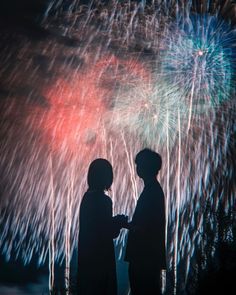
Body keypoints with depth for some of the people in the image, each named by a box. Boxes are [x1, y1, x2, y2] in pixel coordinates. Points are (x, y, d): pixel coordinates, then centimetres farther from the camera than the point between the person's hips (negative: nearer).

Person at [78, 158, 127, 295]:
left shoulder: (88, 196, 7)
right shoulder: (103, 200, -19)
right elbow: (110, 232, -16)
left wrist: (116, 221, 10)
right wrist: (121, 222, 1)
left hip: (88, 254, 9)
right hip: (99, 256, -9)